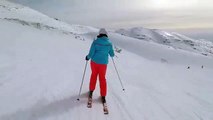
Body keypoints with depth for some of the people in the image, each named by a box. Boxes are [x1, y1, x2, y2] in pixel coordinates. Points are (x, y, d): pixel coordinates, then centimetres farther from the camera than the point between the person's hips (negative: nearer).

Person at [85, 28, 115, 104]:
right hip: (103, 63, 1)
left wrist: (88, 57, 8)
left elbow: (91, 53, -12)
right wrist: (112, 55, 25)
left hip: (94, 62, 0)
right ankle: (103, 96, 16)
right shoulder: (109, 43, -6)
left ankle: (91, 90, 35)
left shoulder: (95, 42, -11)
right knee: (102, 78, 13)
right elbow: (112, 54, 2)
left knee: (94, 75, 23)